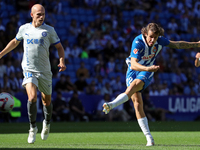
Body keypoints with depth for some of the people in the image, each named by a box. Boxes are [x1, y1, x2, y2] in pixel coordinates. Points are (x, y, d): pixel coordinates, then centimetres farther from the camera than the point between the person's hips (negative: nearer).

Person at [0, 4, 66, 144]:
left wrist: (62, 62, -11)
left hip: (45, 71, 1)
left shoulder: (49, 30, -1)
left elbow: (59, 47, 6)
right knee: (32, 97, -22)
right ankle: (33, 128, -6)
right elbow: (15, 42, 23)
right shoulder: (24, 28, 5)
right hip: (29, 70, 0)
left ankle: (47, 123, 42)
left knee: (47, 101, 12)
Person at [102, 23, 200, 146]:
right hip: (133, 70, -2)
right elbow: (134, 64, -33)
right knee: (137, 103, -14)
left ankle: (111, 105, -51)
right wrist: (148, 68, -51)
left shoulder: (160, 41, -11)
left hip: (147, 71, 2)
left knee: (135, 85, -33)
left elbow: (177, 44, 9)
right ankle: (149, 138, -13)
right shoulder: (138, 42, -25)